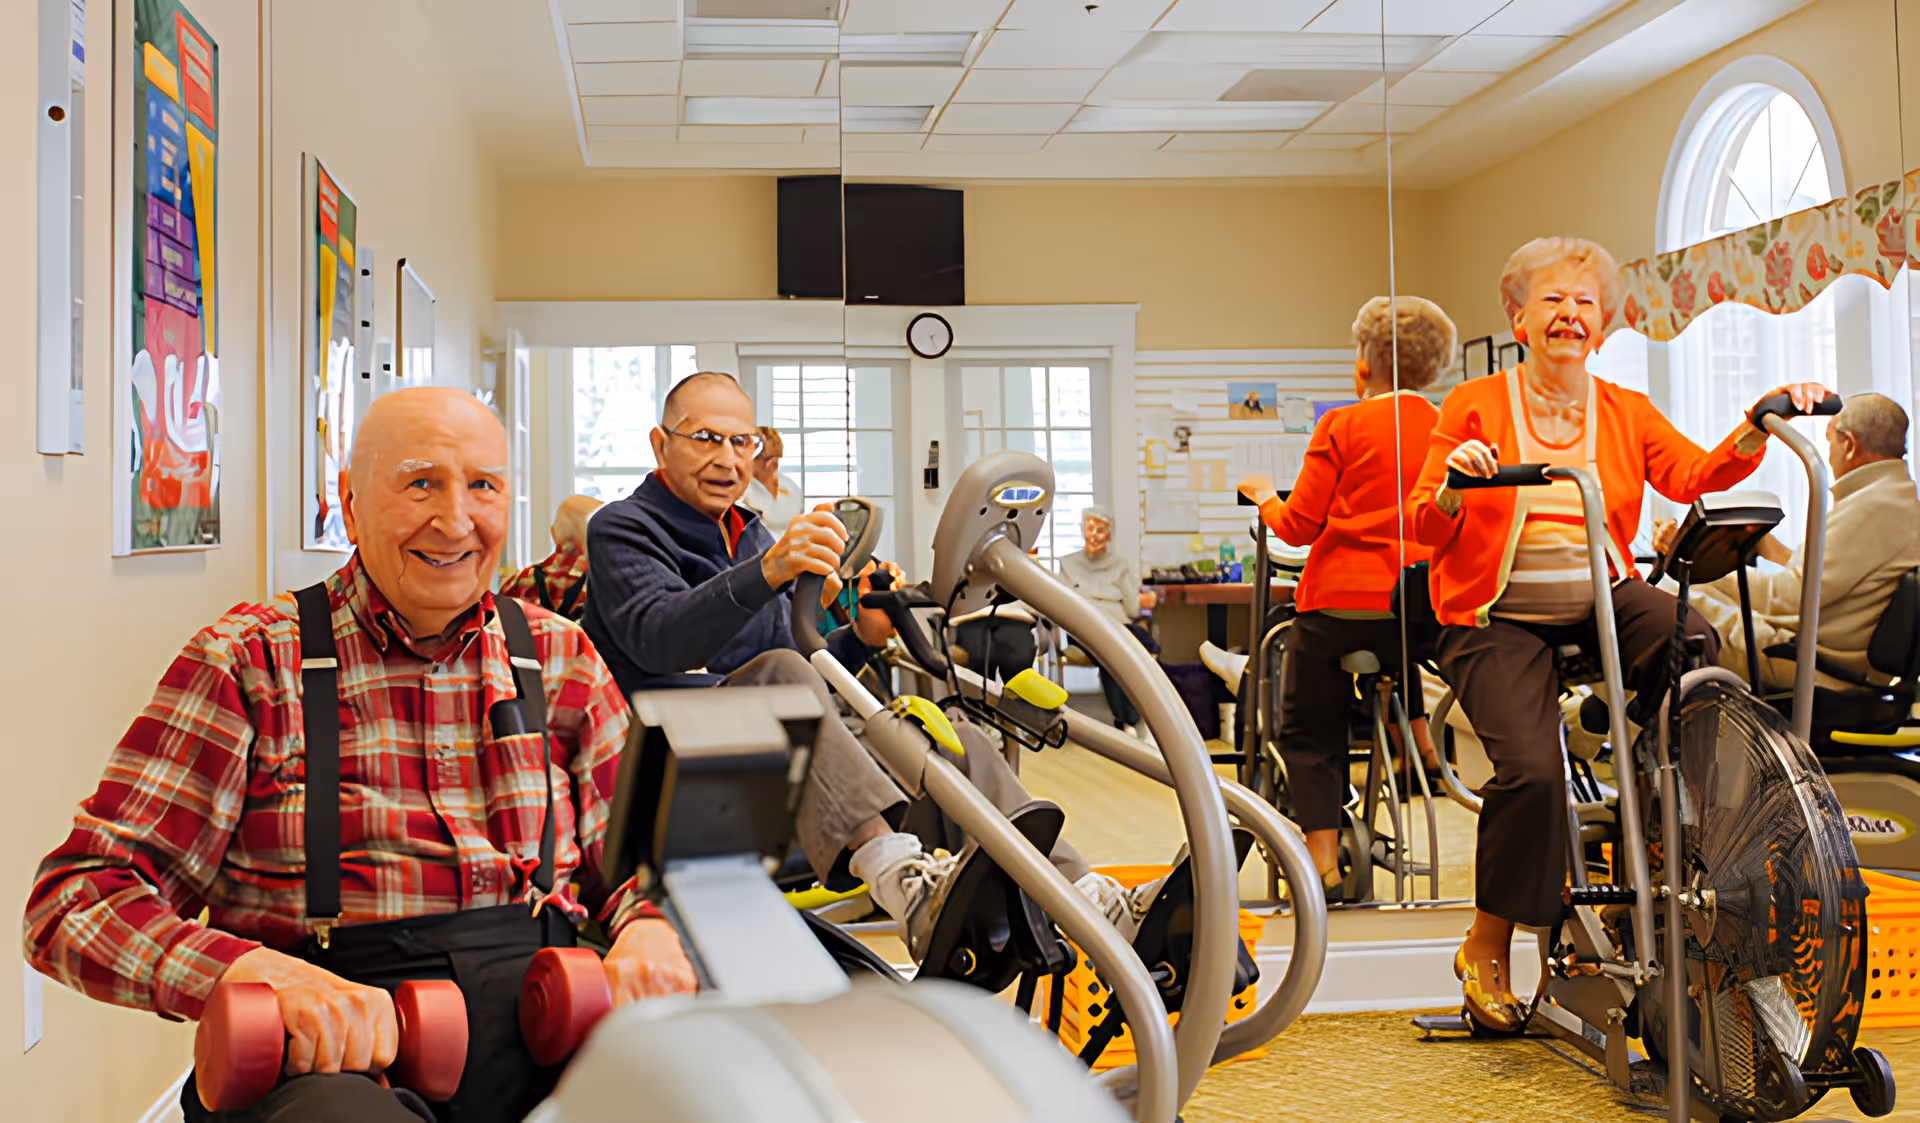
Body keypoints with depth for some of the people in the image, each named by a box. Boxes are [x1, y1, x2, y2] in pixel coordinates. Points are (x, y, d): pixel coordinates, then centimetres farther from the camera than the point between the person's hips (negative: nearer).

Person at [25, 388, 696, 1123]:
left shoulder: (560, 657, 15)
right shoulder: (249, 662, 5)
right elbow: (77, 897, -1)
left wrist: (649, 930, -7)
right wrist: (264, 976, -21)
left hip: (543, 1017, 3)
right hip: (329, 1054, -3)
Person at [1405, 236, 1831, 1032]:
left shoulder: (1627, 413, 15)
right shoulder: (1473, 407, 5)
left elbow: (1696, 475, -4)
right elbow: (1425, 531, -4)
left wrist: (1759, 427, -20)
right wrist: (1452, 489, -25)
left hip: (1604, 603, 3)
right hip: (1500, 619, -3)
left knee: (1698, 647, -30)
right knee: (1533, 769, -24)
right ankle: (1487, 946, -2)